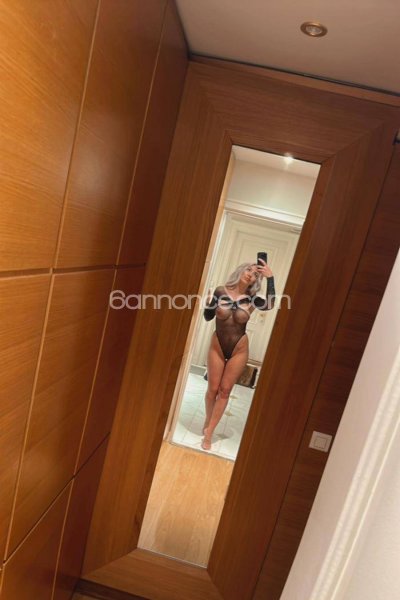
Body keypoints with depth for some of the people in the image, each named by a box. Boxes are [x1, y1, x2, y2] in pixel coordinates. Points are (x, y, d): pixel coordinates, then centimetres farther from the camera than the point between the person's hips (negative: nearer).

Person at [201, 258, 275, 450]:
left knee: (225, 390, 4)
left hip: (239, 349, 0)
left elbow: (270, 305, -30)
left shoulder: (251, 298, -9)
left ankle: (209, 433, 14)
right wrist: (209, 303, -21)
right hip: (217, 346, 0)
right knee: (213, 389, 8)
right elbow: (208, 317, -1)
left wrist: (270, 278, -30)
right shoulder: (221, 291, -8)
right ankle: (207, 422, 34)